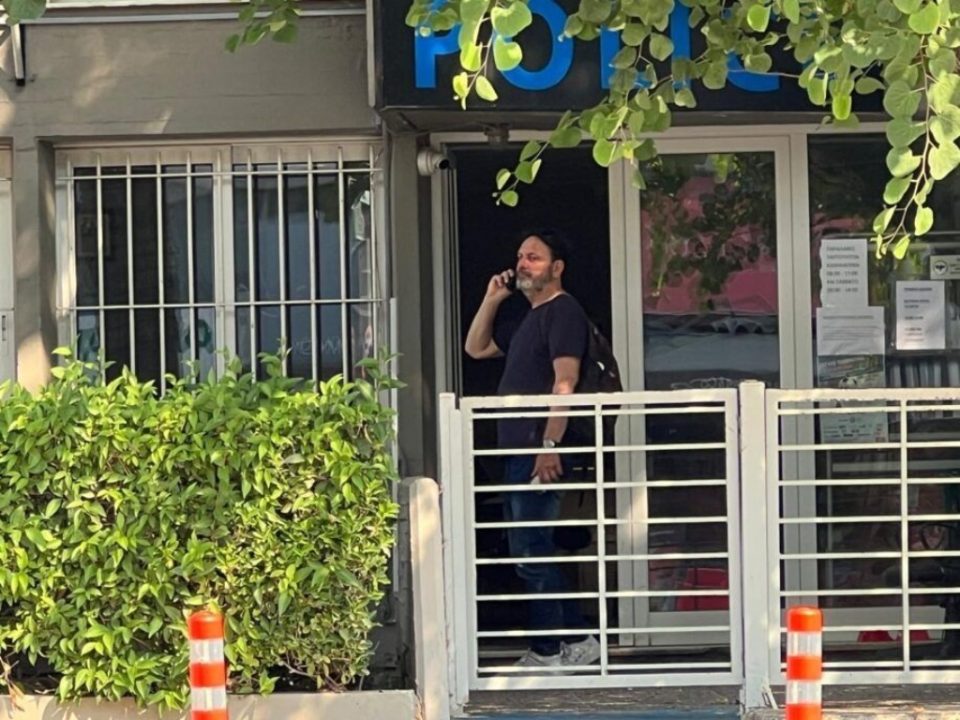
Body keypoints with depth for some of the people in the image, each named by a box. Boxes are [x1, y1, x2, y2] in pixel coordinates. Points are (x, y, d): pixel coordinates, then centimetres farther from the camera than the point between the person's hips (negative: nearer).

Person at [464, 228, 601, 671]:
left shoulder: (563, 312, -8)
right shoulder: (530, 319, 23)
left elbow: (565, 381, -18)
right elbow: (476, 348, 32)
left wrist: (550, 445, -25)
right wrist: (492, 300, 18)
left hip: (539, 451, -10)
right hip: (517, 450, 10)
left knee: (531, 550, -9)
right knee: (529, 550, 12)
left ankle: (547, 651, -4)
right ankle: (576, 641, 16)